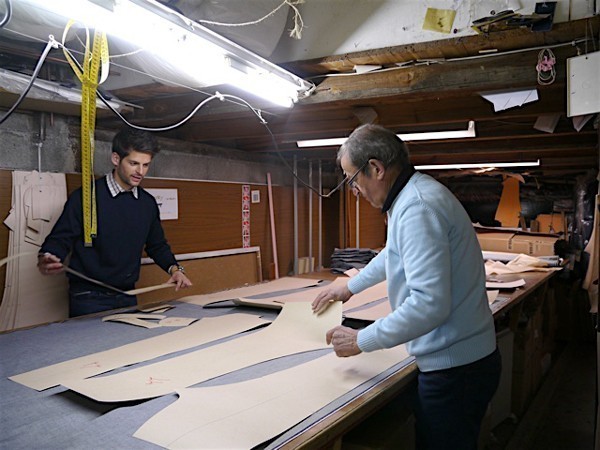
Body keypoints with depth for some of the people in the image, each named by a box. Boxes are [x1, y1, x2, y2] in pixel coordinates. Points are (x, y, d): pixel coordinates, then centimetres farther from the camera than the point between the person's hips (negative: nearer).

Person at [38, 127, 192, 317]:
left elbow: (157, 245, 15)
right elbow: (61, 238, -10)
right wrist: (46, 258, -31)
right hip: (88, 299, -5)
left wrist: (174, 268, 0)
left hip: (128, 297, 5)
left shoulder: (148, 203, 5)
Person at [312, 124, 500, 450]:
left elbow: (430, 304, -30)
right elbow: (394, 253, 27)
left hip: (454, 369, -10)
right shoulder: (416, 194, 9)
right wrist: (350, 287, 33)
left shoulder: (417, 208, -24)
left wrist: (361, 341, -19)